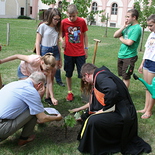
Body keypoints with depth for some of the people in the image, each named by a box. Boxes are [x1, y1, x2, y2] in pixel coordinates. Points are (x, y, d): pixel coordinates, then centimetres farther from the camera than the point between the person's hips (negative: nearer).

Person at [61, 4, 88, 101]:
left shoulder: (82, 21, -2)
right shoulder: (64, 22, -4)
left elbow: (85, 35, 7)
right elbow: (61, 34, 7)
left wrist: (86, 49, 6)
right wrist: (62, 40, -15)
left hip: (80, 53, 0)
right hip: (68, 53, 1)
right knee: (68, 74, 10)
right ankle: (70, 92, 25)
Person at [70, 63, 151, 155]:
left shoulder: (100, 76, -14)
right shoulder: (98, 79, 17)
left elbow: (112, 90, -35)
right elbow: (94, 102, 27)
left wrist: (104, 109, -21)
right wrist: (80, 109, 38)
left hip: (123, 115, -11)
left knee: (93, 120, -28)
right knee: (89, 113, 20)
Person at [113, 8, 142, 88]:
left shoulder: (137, 28, -14)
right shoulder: (128, 26, 10)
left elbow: (129, 42, -23)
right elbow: (115, 35, 6)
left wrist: (121, 38, -4)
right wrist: (123, 26, -4)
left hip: (129, 57, -7)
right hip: (121, 55, 8)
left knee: (126, 77, 2)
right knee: (123, 76, 16)